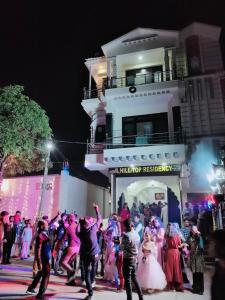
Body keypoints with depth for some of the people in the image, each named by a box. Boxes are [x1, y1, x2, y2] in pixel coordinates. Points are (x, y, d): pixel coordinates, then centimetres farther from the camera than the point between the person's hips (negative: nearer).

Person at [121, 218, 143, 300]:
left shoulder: (126, 235, -21)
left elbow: (122, 248, -13)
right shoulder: (136, 235, 0)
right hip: (134, 259, 7)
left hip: (127, 259, -7)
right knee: (134, 278, 22)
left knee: (128, 280, 6)